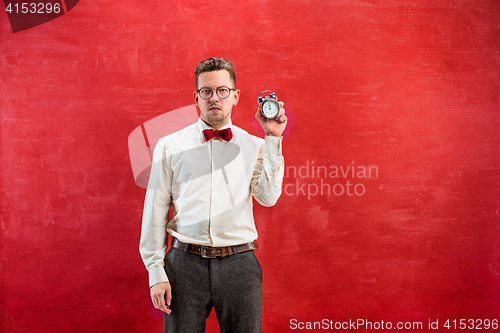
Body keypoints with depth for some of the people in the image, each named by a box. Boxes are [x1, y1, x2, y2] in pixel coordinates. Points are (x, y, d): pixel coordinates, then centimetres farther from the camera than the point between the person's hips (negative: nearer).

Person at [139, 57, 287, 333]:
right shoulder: (170, 146, 7)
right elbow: (155, 211, 5)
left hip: (240, 266, 1)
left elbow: (268, 197, -6)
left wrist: (272, 140, -6)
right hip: (185, 263, 0)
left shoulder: (254, 146, 9)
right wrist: (156, 272, 0)